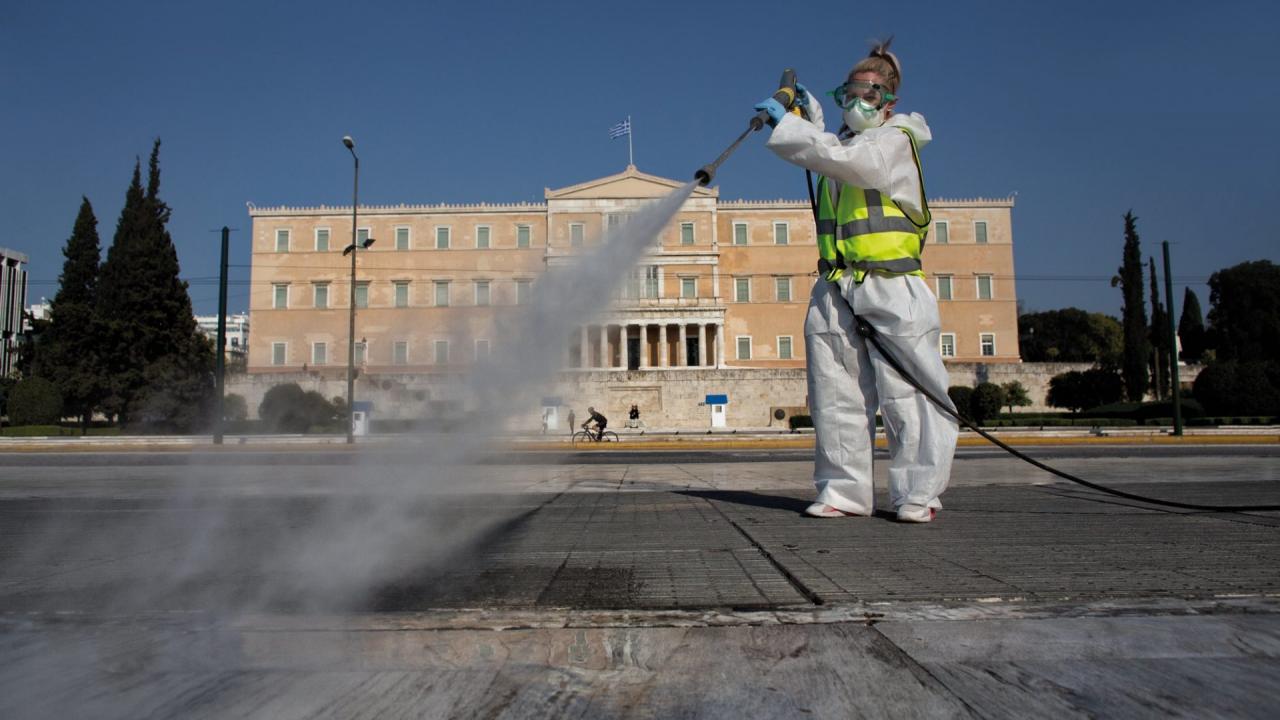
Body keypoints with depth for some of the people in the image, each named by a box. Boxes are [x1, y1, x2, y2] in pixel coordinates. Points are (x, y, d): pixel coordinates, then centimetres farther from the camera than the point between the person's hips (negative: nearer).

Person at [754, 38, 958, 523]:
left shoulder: (895, 141, 0)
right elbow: (822, 156, 47)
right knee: (836, 396, 1)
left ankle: (918, 493, 2)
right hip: (835, 291, 7)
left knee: (904, 394, -5)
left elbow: (841, 159, -19)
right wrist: (809, 115, 32)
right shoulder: (845, 141, 23)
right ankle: (844, 491, 7)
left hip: (891, 288, -7)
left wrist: (786, 123, -12)